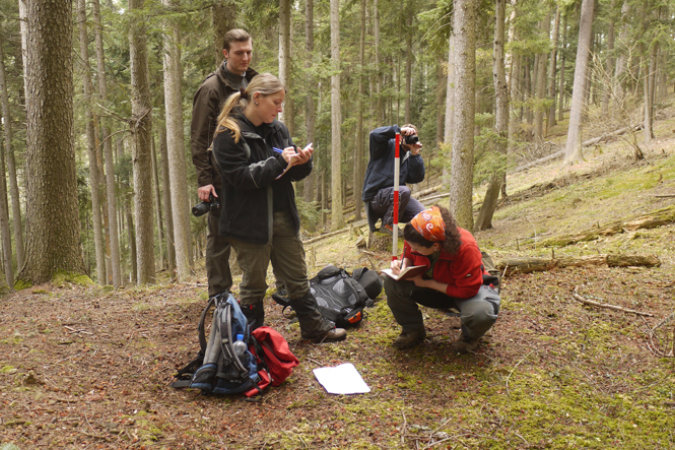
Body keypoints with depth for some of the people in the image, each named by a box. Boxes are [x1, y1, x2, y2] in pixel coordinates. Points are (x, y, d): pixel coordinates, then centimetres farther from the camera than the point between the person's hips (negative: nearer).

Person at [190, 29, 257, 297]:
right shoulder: (211, 88, -7)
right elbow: (198, 138, -9)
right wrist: (204, 179, -15)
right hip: (222, 178, -6)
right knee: (219, 236, 1)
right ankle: (219, 296, 11)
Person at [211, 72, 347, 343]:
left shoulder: (278, 130, 7)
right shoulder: (229, 134, -12)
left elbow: (293, 174, 11)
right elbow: (242, 176, -22)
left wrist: (302, 163, -11)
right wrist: (279, 161, -24)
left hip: (283, 218, 6)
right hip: (250, 222, -6)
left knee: (297, 277, 15)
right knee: (254, 283, 8)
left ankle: (314, 328, 28)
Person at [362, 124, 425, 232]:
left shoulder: (409, 157, 17)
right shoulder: (389, 145, 1)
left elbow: (417, 178, 2)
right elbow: (375, 134, -21)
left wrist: (415, 155, -5)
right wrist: (399, 130, -21)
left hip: (396, 197, 7)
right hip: (375, 196, -7)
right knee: (404, 191, -34)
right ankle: (387, 225, -16)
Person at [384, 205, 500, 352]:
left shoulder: (466, 248, -36)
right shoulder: (415, 238, -21)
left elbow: (467, 290, -30)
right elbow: (409, 256, 4)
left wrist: (427, 283, -28)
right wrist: (403, 264, -22)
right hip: (433, 288, 4)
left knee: (481, 313, -40)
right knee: (392, 281, -21)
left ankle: (469, 337, 2)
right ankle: (412, 330, 3)